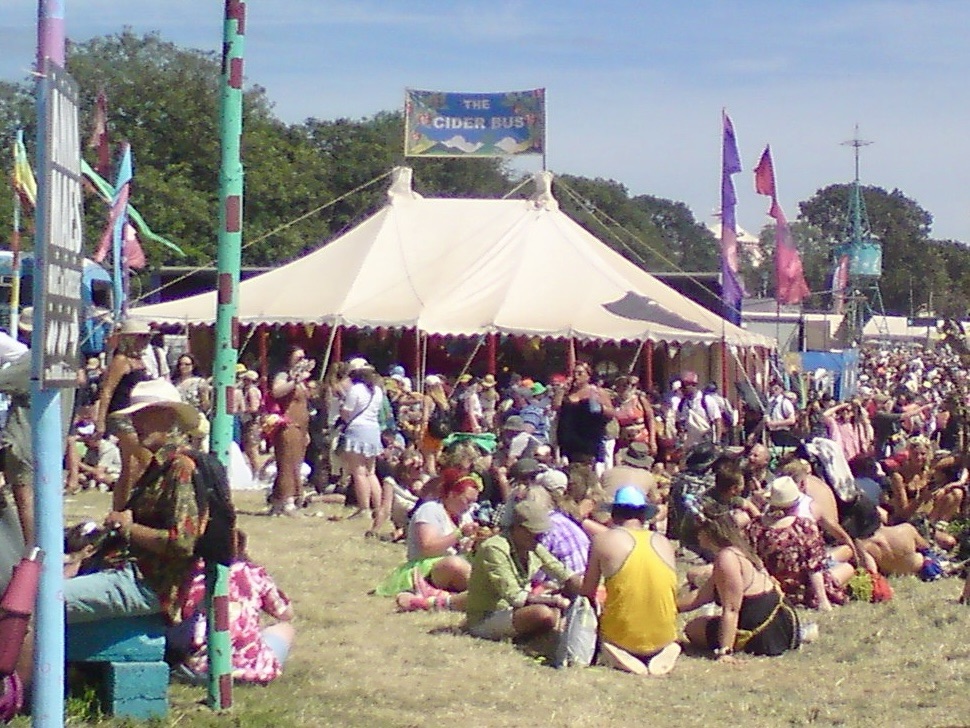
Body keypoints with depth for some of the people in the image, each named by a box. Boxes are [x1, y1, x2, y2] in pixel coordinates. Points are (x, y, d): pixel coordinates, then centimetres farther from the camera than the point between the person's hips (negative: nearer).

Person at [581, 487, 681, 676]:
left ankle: (618, 655, -4)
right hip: (664, 638, 4)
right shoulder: (664, 543, 4)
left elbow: (587, 594, 1)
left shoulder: (603, 540, -5)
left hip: (621, 637, -4)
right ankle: (658, 655, 4)